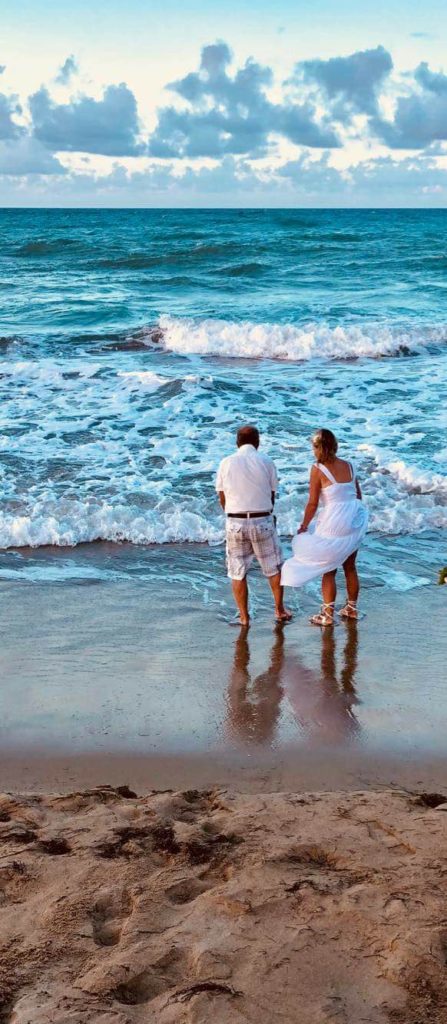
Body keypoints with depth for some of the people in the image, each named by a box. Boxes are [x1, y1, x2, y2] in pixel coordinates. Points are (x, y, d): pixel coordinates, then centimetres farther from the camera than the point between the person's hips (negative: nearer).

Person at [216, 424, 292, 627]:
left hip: (235, 522, 1)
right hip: (262, 520, 0)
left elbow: (222, 497, 4)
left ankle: (244, 616, 15)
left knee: (238, 572, 10)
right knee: (273, 567, 17)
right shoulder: (266, 462, -3)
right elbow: (272, 495, 2)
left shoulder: (226, 463, -1)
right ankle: (279, 610, 25)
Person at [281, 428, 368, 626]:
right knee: (350, 567, 18)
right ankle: (352, 608, 30)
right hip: (354, 522, 6)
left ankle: (328, 614, 10)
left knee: (328, 571, 6)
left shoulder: (318, 469, -12)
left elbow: (313, 503, -10)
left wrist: (303, 526, 1)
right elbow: (358, 495, 11)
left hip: (333, 524, -6)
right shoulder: (348, 466, 5)